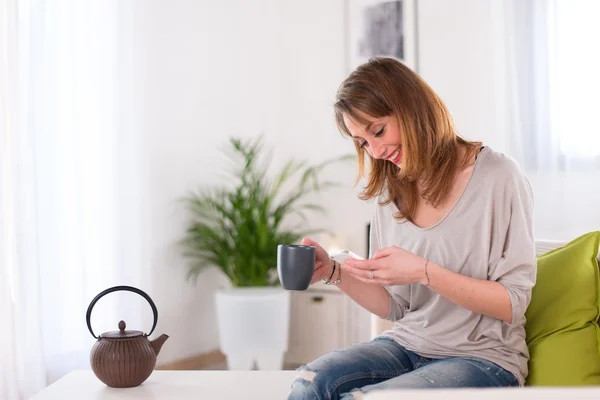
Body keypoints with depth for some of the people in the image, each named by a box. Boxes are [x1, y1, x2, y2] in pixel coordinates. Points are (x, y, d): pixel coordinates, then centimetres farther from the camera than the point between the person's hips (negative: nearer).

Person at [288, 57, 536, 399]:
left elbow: (513, 303, -11)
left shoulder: (497, 176, -9)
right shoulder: (391, 191, 10)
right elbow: (395, 307, 10)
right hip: (406, 345, 5)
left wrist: (424, 272, -21)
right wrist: (333, 272, -6)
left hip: (482, 357, -5)